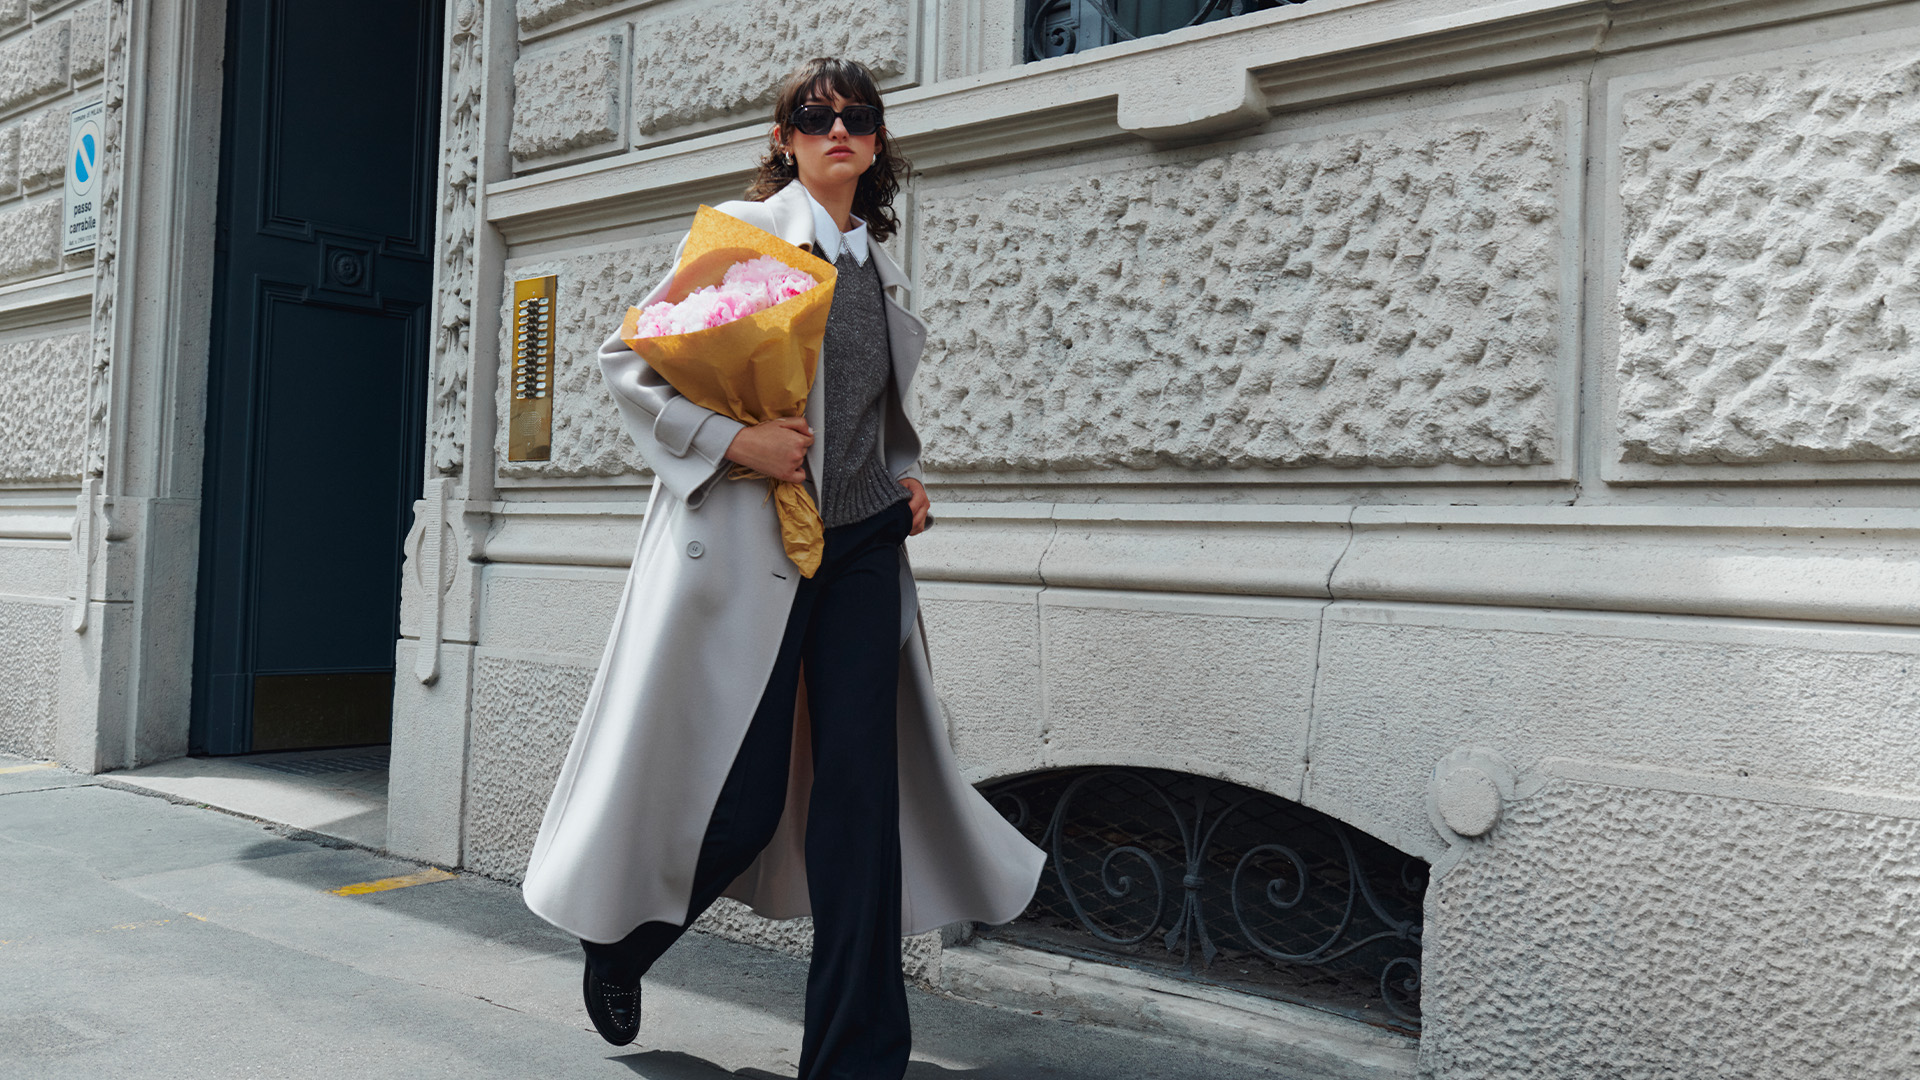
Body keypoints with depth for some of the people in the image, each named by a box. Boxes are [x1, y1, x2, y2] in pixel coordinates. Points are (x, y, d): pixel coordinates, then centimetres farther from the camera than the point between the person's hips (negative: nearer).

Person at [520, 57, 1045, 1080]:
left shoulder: (880, 267, 17)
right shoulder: (740, 232, -1)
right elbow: (629, 361, -4)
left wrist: (905, 478, 11)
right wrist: (728, 440, -17)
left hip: (863, 547, 5)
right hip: (748, 546, -5)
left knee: (861, 791, 0)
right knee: (741, 798, 1)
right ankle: (616, 940, 34)